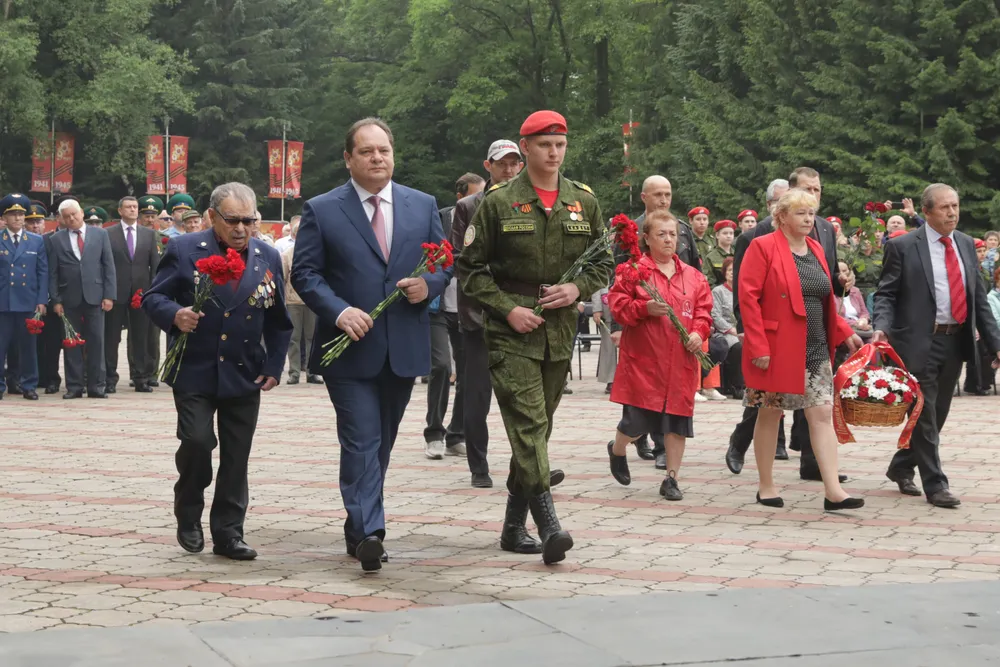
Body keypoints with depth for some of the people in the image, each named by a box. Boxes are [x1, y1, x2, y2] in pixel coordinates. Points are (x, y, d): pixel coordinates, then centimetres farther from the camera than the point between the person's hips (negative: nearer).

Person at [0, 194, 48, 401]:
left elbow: (43, 272, 7)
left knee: (27, 345, 4)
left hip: (28, 302, 1)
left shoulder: (37, 241, 9)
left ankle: (28, 385, 12)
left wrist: (42, 300, -1)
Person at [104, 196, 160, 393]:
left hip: (141, 292, 2)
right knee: (111, 338, 1)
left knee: (140, 338, 5)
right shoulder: (108, 234, 1)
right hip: (116, 292, -2)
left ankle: (140, 378, 10)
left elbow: (155, 264, 8)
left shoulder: (149, 234, 10)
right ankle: (110, 379, 6)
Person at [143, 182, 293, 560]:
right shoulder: (184, 250, -2)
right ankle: (189, 517, 12)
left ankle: (228, 534, 14)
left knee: (237, 457, 4)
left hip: (245, 375, 3)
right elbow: (153, 298, -1)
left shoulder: (268, 258, 6)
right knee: (197, 441, -14)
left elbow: (279, 321, 13)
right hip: (194, 372, -3)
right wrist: (174, 315, -22)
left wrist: (274, 366, 5)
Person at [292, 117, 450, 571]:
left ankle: (359, 524, 28)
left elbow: (445, 262, 13)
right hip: (351, 347, -4)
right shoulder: (321, 211, 0)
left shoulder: (423, 206, 9)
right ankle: (368, 532, -15)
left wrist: (429, 285, -9)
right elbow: (304, 273, -2)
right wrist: (339, 311, -17)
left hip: (404, 347, 4)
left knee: (381, 443, 13)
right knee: (361, 442, -11)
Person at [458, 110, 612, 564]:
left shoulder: (584, 202, 9)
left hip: (560, 331, 4)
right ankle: (548, 523, -23)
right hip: (511, 331, -4)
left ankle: (514, 525, 20)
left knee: (539, 427, 10)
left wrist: (578, 288, -5)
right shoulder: (499, 202, -2)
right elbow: (471, 266, 0)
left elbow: (603, 261, 16)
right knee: (528, 424, -15)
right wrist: (507, 308, -11)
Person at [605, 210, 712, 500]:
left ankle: (671, 479, 12)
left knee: (678, 420, 1)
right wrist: (644, 308, -20)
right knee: (637, 420, -1)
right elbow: (617, 303, -6)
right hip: (644, 359, -3)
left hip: (681, 361, 4)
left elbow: (703, 309, 11)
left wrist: (699, 332, -7)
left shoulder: (693, 276, 11)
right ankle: (617, 451, 33)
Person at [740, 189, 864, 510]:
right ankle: (767, 487, 17)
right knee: (770, 414, 5)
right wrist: (758, 346, -18)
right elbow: (748, 297, -13)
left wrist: (844, 332, 8)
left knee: (823, 414, -2)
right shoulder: (763, 247, -7)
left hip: (816, 349, 6)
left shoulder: (816, 249, 13)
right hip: (776, 348, -6)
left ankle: (833, 491, -6)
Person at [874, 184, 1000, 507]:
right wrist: (881, 328, -23)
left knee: (937, 414, 13)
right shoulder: (902, 247, -5)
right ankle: (935, 484, 4)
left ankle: (901, 468, 30)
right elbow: (886, 294, -5)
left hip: (956, 341, 6)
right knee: (925, 414, -3)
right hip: (920, 342, -6)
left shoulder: (966, 245, 10)